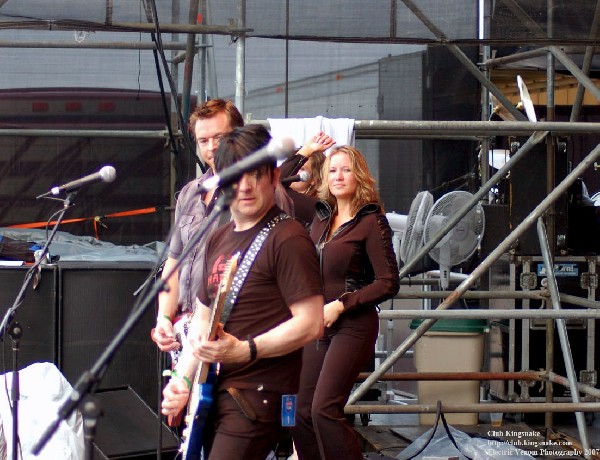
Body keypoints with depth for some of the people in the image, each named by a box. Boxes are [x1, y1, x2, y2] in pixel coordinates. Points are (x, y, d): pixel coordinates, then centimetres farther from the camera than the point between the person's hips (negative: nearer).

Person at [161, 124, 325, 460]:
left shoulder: (287, 240, -12)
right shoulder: (218, 240, 14)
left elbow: (311, 324, -17)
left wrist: (244, 350, -24)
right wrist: (182, 380, 7)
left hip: (258, 395, -9)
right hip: (214, 392, 9)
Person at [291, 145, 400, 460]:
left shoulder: (371, 222, -9)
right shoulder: (321, 218, 10)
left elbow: (388, 283, -13)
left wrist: (340, 305, -16)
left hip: (353, 326, -7)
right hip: (318, 326, 7)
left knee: (324, 409, -18)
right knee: (303, 413, 4)